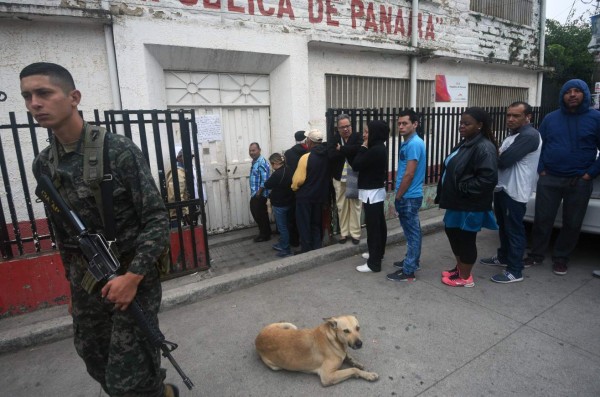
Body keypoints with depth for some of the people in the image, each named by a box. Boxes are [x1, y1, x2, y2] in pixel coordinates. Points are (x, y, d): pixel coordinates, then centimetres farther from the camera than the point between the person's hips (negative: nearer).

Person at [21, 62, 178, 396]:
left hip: (132, 276, -6)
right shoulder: (43, 165, 5)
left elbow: (157, 218, -16)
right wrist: (74, 285, 18)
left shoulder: (119, 151, -15)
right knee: (97, 363, 21)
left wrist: (133, 277, -23)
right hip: (86, 281, 7)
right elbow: (62, 233, 13)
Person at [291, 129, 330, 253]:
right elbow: (327, 175, 6)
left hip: (305, 196, -5)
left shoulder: (306, 157, -19)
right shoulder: (327, 156, -3)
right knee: (316, 224, 18)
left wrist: (294, 187, 2)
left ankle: (306, 251, 15)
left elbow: (299, 179, -18)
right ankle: (317, 249, 23)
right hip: (320, 195, 5)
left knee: (304, 225, 8)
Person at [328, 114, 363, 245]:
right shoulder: (333, 139, 4)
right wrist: (348, 150, -16)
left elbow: (359, 149, -23)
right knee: (341, 206, 8)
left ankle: (355, 233, 14)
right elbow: (331, 155, -14)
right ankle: (344, 233, 20)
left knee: (355, 206, 3)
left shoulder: (357, 137, 0)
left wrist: (341, 149, -15)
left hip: (354, 177, -2)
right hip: (339, 178, 2)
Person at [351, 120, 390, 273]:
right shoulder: (380, 148, 10)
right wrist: (365, 148, 2)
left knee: (372, 227, -5)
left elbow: (356, 165, -18)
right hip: (377, 191, 11)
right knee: (379, 224, 19)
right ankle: (378, 253, 35)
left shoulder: (375, 150, -22)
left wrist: (363, 147, -10)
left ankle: (374, 263, 3)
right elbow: (361, 164, 11)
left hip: (372, 193, -11)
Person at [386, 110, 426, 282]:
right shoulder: (408, 143, 13)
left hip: (409, 196, -10)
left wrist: (398, 197, -13)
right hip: (410, 195, 10)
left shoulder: (414, 144, -18)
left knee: (411, 232, -2)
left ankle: (408, 271, 7)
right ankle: (412, 261, 32)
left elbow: (409, 174, -22)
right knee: (413, 231, 18)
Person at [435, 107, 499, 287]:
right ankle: (460, 267, 37)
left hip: (471, 205, -10)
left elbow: (488, 178, -28)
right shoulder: (465, 143, 12)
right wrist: (445, 194, 8)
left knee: (466, 238, 4)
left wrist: (463, 189, -21)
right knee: (453, 232, 19)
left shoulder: (484, 148, -19)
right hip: (457, 202, 10)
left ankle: (465, 277, 21)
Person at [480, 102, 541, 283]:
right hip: (502, 188, 10)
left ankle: (515, 271, 7)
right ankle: (503, 257, 36)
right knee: (503, 226, 20)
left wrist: (495, 155, -2)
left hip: (515, 192, -10)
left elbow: (504, 160, -23)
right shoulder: (514, 134, 17)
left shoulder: (529, 136, -17)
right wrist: (497, 155, -6)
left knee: (514, 230, -2)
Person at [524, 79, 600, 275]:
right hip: (549, 179, 1)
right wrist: (541, 170, 0)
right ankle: (536, 255, 18)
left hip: (580, 182, -1)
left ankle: (561, 258, 24)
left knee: (572, 223, 8)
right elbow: (539, 145, 10)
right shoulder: (550, 118, 7)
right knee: (542, 219, 4)